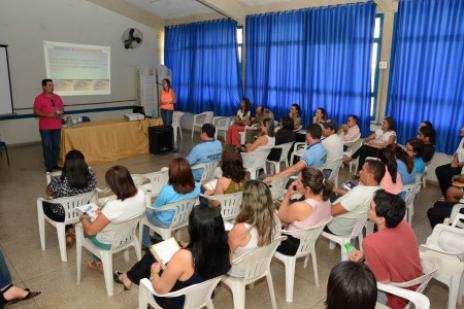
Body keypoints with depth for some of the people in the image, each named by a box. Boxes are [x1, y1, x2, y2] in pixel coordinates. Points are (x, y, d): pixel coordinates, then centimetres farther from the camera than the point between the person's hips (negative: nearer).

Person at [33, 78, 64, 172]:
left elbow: (62, 108, 18)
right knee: (47, 147, 0)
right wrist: (48, 115, -19)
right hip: (45, 128, -5)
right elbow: (36, 112, -9)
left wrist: (61, 113, -4)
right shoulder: (39, 98, -6)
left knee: (56, 146, 9)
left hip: (57, 126, 5)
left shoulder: (57, 97, 10)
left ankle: (55, 164, 21)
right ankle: (49, 167, 5)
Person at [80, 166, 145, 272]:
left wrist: (84, 219, -7)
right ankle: (99, 261, 39)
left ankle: (100, 263, 39)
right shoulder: (141, 194, -20)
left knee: (86, 222, 22)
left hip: (108, 243, -5)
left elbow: (90, 231, -26)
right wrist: (104, 213, 6)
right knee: (98, 220, 27)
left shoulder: (113, 207, -39)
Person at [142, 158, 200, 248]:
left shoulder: (166, 190, -35)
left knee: (146, 212, 26)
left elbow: (155, 208, -16)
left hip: (166, 223, -5)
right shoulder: (196, 187, -21)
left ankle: (146, 244, 41)